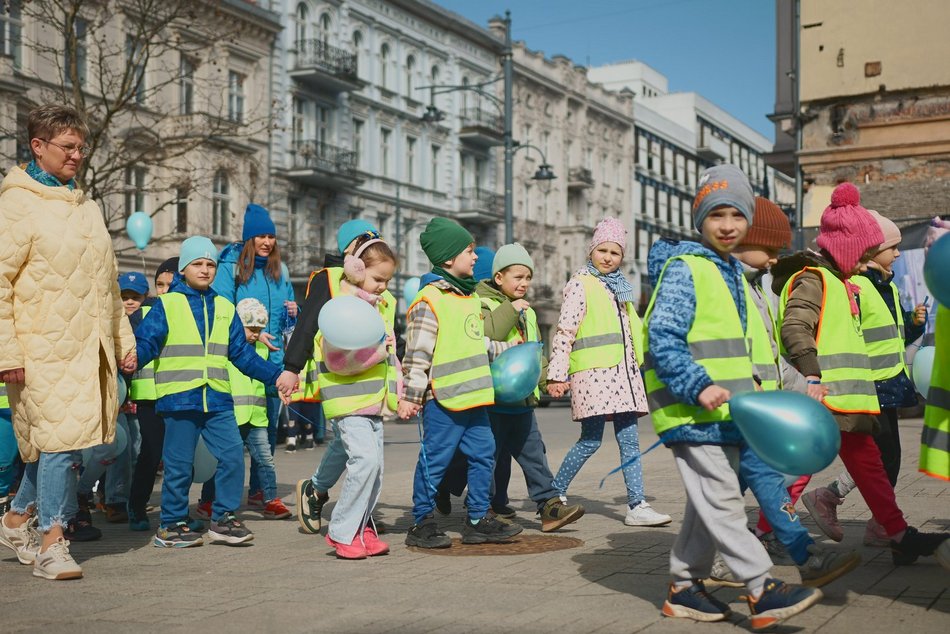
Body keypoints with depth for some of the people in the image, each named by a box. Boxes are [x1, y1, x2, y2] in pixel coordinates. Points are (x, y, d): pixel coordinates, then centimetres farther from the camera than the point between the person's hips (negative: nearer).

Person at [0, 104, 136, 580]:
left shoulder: (87, 207, 19)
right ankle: (50, 544, 4)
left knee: (64, 441, 10)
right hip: (44, 349, -7)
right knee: (59, 439, -8)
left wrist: (124, 339, 21)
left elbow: (108, 284, 24)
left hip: (91, 350, 7)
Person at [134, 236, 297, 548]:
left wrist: (275, 375, 14)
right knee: (179, 464, 2)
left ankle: (223, 518, 10)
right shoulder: (167, 305, 3)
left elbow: (242, 353, 18)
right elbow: (145, 343, -4)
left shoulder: (225, 308, 15)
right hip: (179, 398, -4)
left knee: (232, 454, -5)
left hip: (217, 399, 4)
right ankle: (171, 525, 17)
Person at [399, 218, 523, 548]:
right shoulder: (429, 300, -12)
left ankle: (479, 520, 22)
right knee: (434, 459, -1)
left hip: (473, 396, 9)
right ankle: (422, 523, 11)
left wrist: (505, 349, 26)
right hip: (443, 397, -9)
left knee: (483, 454, 12)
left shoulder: (470, 296, 17)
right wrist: (410, 396, -15)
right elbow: (417, 353, -14)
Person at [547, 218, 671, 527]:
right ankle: (555, 494, 7)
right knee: (591, 440, -8)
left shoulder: (619, 287, 21)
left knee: (629, 440, 2)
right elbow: (564, 331, -9)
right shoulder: (580, 284, -1)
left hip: (623, 372, 7)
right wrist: (557, 374, -16)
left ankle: (637, 506, 2)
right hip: (592, 372, -7)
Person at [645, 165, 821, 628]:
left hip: (723, 412, 10)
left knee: (709, 502, 13)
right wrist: (699, 387, -26)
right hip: (691, 411, -10)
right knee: (722, 500, -8)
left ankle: (684, 588, 22)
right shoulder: (683, 268, -11)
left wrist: (749, 384, 18)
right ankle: (762, 590, -6)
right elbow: (662, 338, -20)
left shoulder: (733, 272, 17)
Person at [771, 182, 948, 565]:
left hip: (844, 400, 10)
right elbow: (794, 328, -25)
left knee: (868, 464, 13)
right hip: (818, 399, -10)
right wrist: (811, 375, -33)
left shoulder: (839, 283, 22)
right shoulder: (811, 279, -11)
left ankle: (900, 537, 19)